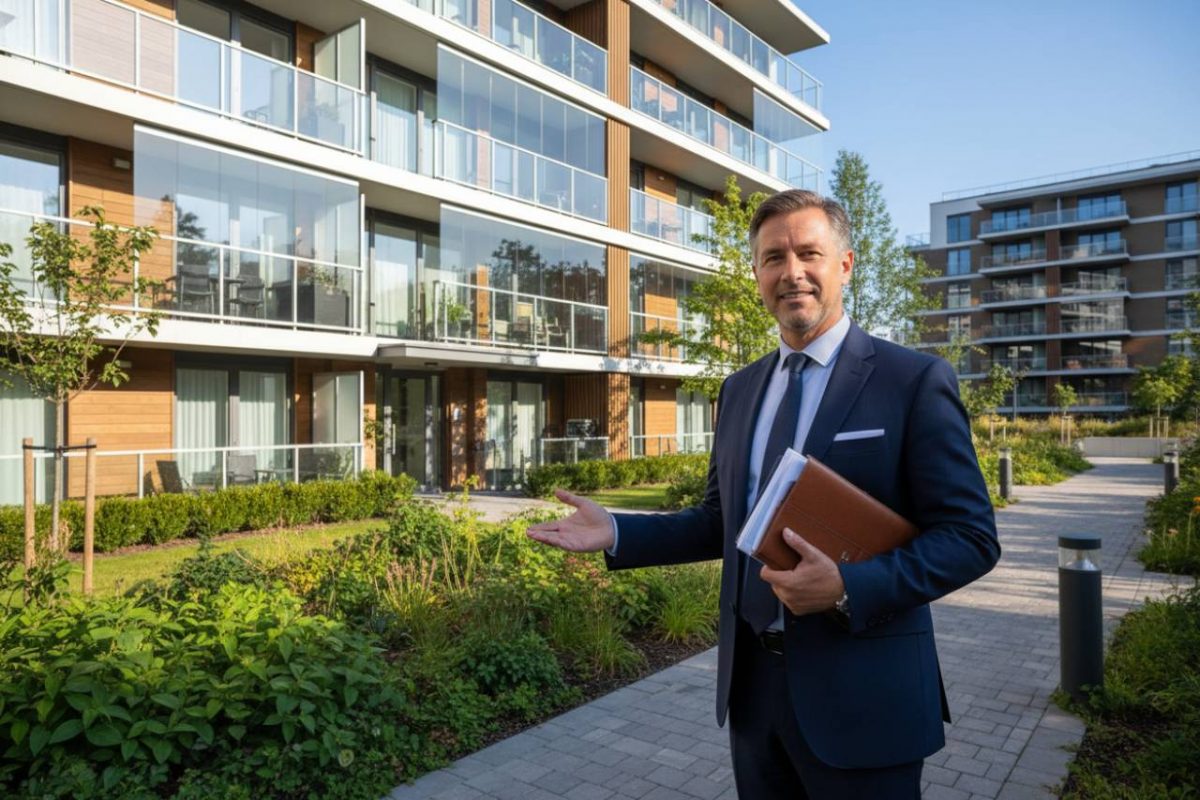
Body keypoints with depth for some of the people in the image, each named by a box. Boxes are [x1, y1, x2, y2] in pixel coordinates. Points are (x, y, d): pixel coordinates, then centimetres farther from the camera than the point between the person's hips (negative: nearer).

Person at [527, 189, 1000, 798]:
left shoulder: (914, 380, -10)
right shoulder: (739, 389, 7)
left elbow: (970, 537, -10)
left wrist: (847, 587, -24)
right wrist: (617, 533, -1)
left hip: (859, 696, -4)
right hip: (751, 682, 5)